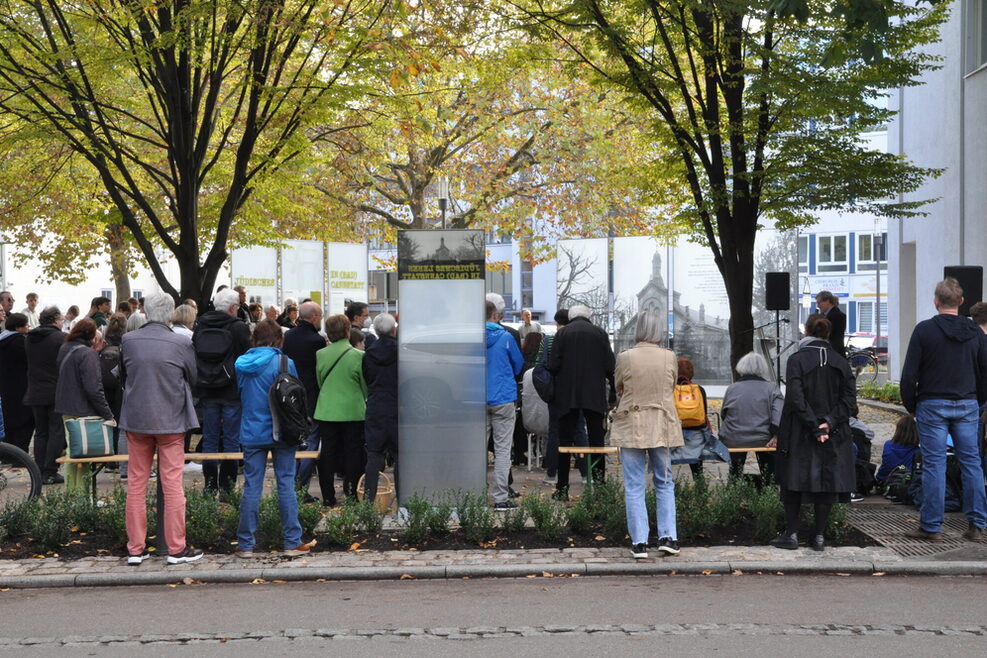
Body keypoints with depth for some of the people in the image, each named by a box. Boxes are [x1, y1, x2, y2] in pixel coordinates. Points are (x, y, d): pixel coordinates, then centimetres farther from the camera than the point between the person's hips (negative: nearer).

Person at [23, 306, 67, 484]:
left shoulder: (29, 339, 8)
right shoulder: (61, 338, -12)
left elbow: (29, 363, 17)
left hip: (35, 393, 6)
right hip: (56, 393, -6)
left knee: (40, 432, 12)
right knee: (56, 431, 0)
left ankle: (40, 473, 11)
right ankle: (50, 472, -3)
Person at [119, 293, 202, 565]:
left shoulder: (128, 340, -4)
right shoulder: (181, 343, -12)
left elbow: (123, 375, 11)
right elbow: (192, 378, 2)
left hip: (136, 419, 3)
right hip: (170, 420, -3)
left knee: (136, 484, 10)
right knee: (173, 484, 2)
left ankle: (135, 549, 14)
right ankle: (176, 548, 6)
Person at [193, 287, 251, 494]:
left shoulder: (200, 328, 5)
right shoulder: (239, 328, -9)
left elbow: (193, 360, 10)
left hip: (207, 392, 4)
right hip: (232, 392, -4)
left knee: (209, 439, 10)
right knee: (231, 440, 2)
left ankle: (210, 486, 12)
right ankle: (227, 487, 2)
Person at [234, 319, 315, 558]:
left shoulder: (241, 364, 3)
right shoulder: (283, 363, -8)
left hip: (251, 433, 3)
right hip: (281, 431, -3)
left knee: (251, 487, 5)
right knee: (286, 485, 2)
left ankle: (245, 544, 9)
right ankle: (292, 542, 5)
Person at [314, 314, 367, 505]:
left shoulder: (320, 355, -2)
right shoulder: (358, 356, -10)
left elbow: (319, 382, 11)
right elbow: (365, 385, 1)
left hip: (327, 411, 2)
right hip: (353, 411, -2)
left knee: (328, 453, 8)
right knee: (353, 451, 8)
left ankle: (328, 497, 11)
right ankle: (352, 493, 9)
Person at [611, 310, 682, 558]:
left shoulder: (625, 357, -10)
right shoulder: (670, 357, -5)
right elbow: (672, 387, 9)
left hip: (631, 427, -2)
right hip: (662, 427, 2)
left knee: (634, 486, 5)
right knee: (665, 484, 15)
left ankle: (639, 542, 4)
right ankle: (668, 537, 10)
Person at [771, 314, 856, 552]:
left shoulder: (797, 360, -8)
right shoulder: (840, 362, 4)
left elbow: (796, 398, -17)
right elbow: (849, 398, -2)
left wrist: (814, 427, -15)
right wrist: (829, 422, -9)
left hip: (800, 434, -3)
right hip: (833, 435, 3)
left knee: (794, 483, 7)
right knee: (827, 481, 8)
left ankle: (791, 534, 9)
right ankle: (819, 536, 11)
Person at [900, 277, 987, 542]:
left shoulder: (924, 329, -7)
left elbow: (909, 373, -8)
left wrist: (910, 405, 4)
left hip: (933, 405, -3)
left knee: (934, 464, -1)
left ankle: (931, 525, 4)